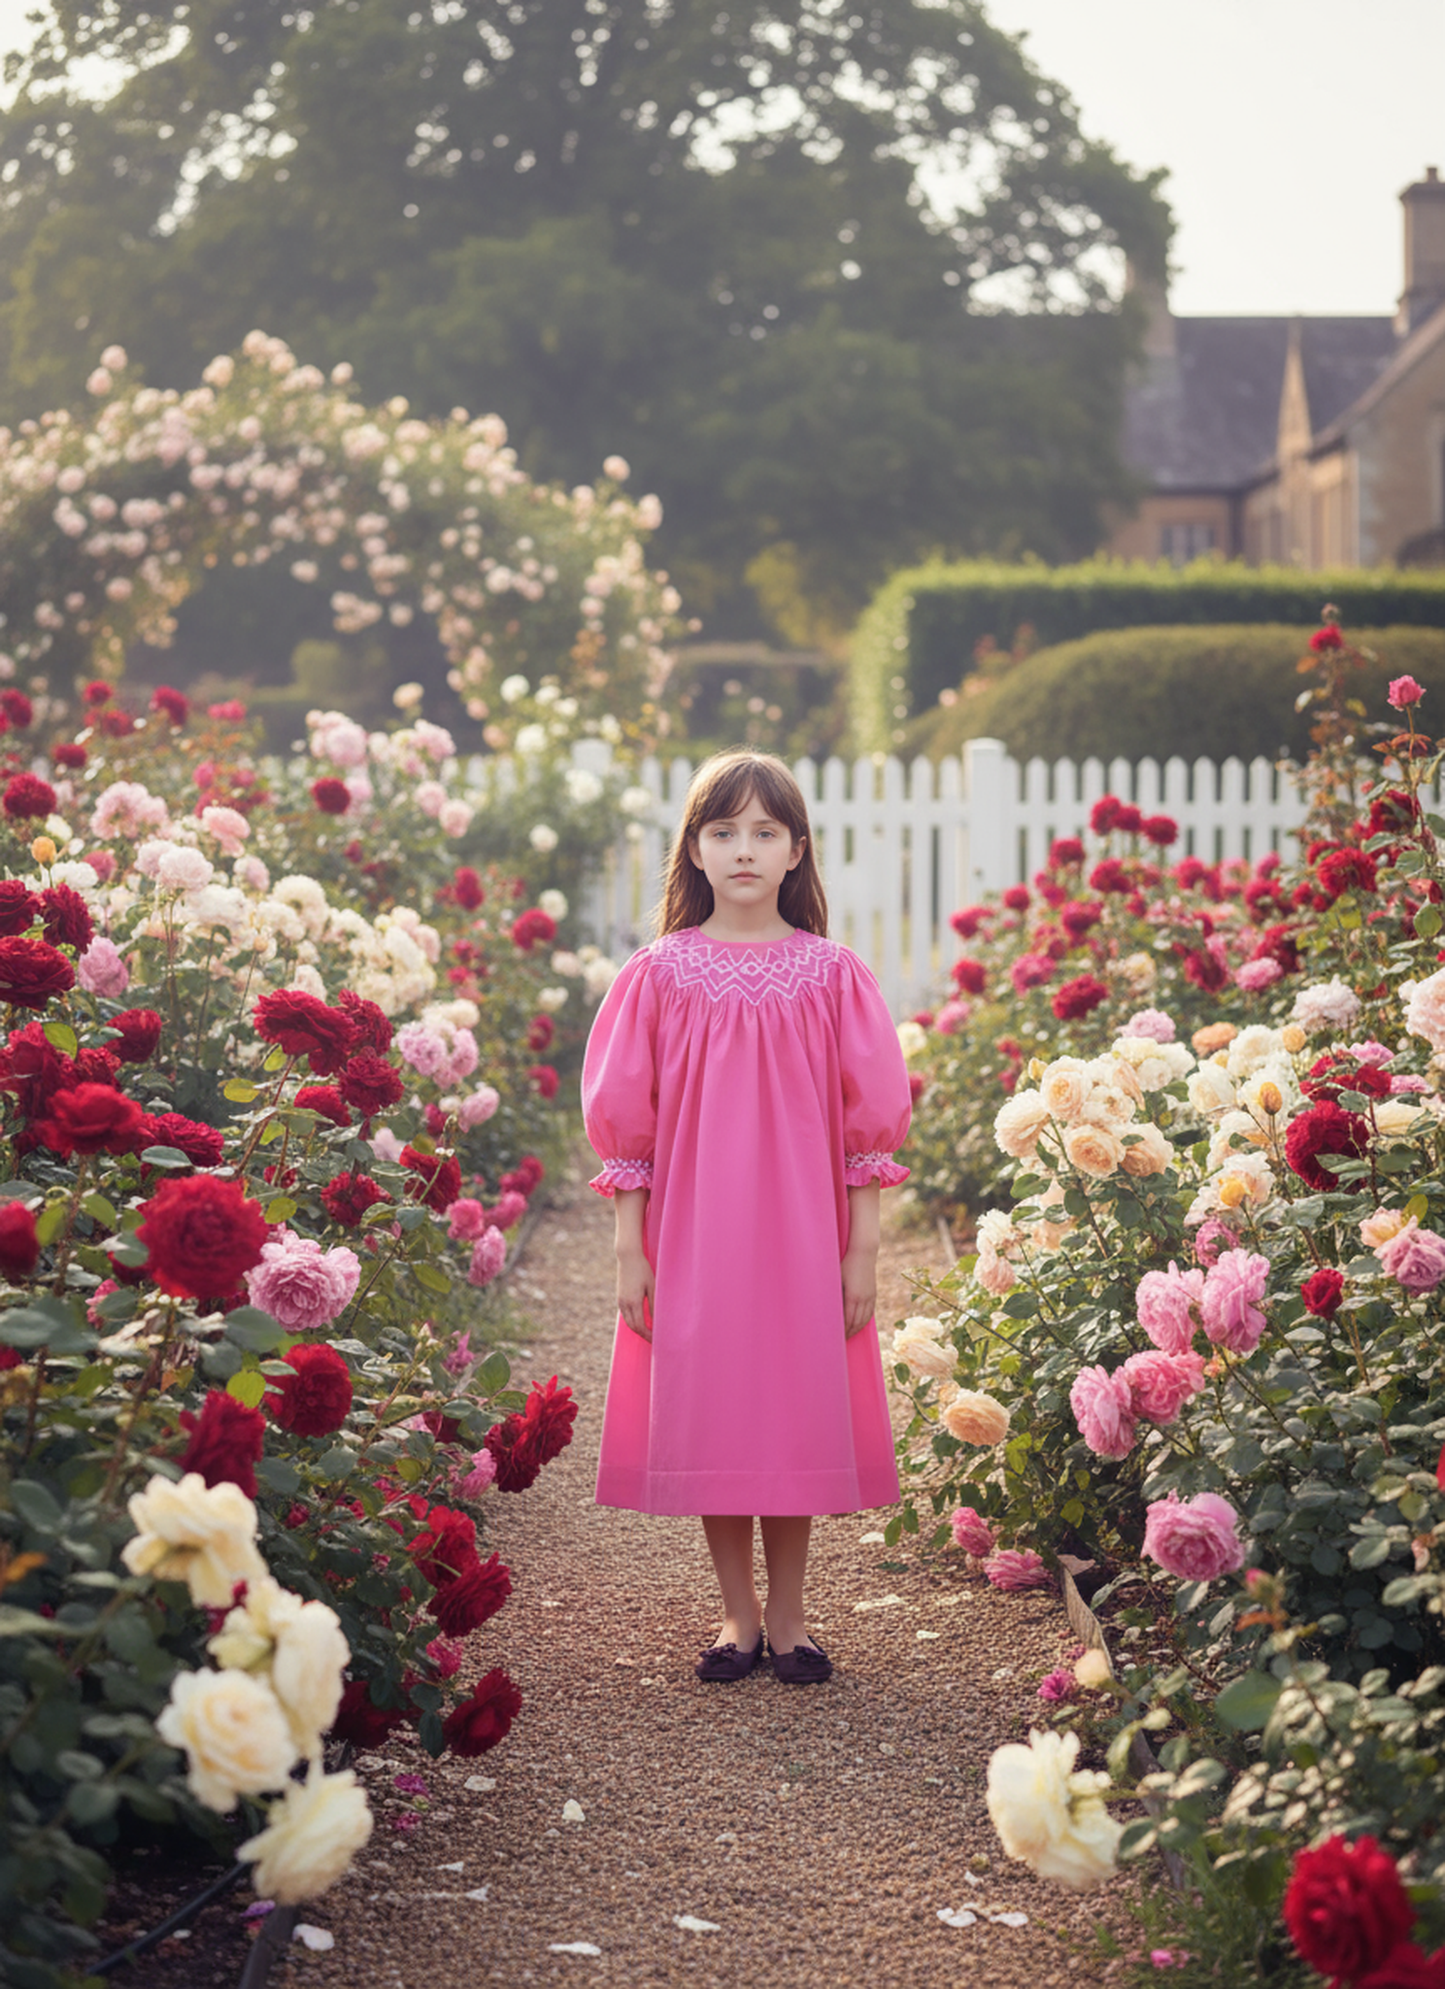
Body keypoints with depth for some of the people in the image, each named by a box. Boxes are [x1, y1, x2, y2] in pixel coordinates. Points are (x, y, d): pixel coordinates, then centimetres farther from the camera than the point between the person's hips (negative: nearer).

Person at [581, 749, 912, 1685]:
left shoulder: (832, 975, -1)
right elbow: (626, 1123, 2)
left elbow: (869, 1122, 1)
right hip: (691, 1237, 0)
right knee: (705, 1420, 4)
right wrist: (631, 1251, -1)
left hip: (802, 1238, 0)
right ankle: (739, 1616, 19)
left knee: (798, 1415, 4)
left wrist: (863, 1250, -1)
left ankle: (789, 1616, 19)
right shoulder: (659, 976, -1)